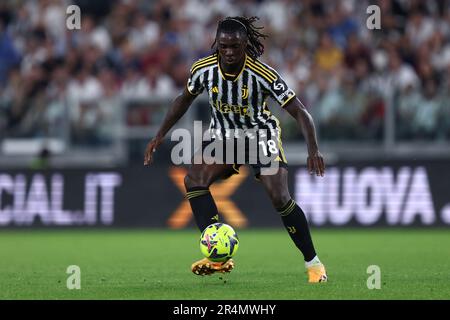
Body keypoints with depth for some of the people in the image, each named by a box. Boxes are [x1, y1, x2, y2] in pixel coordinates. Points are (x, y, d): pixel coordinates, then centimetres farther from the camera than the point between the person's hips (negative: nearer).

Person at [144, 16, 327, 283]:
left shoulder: (263, 74, -26)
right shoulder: (203, 69, -15)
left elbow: (300, 112, -24)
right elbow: (185, 99, 6)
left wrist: (314, 149, -38)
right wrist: (160, 136, 4)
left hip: (261, 135, -3)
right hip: (223, 136, 3)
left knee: (280, 198, -18)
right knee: (194, 179, -24)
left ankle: (313, 263, 2)